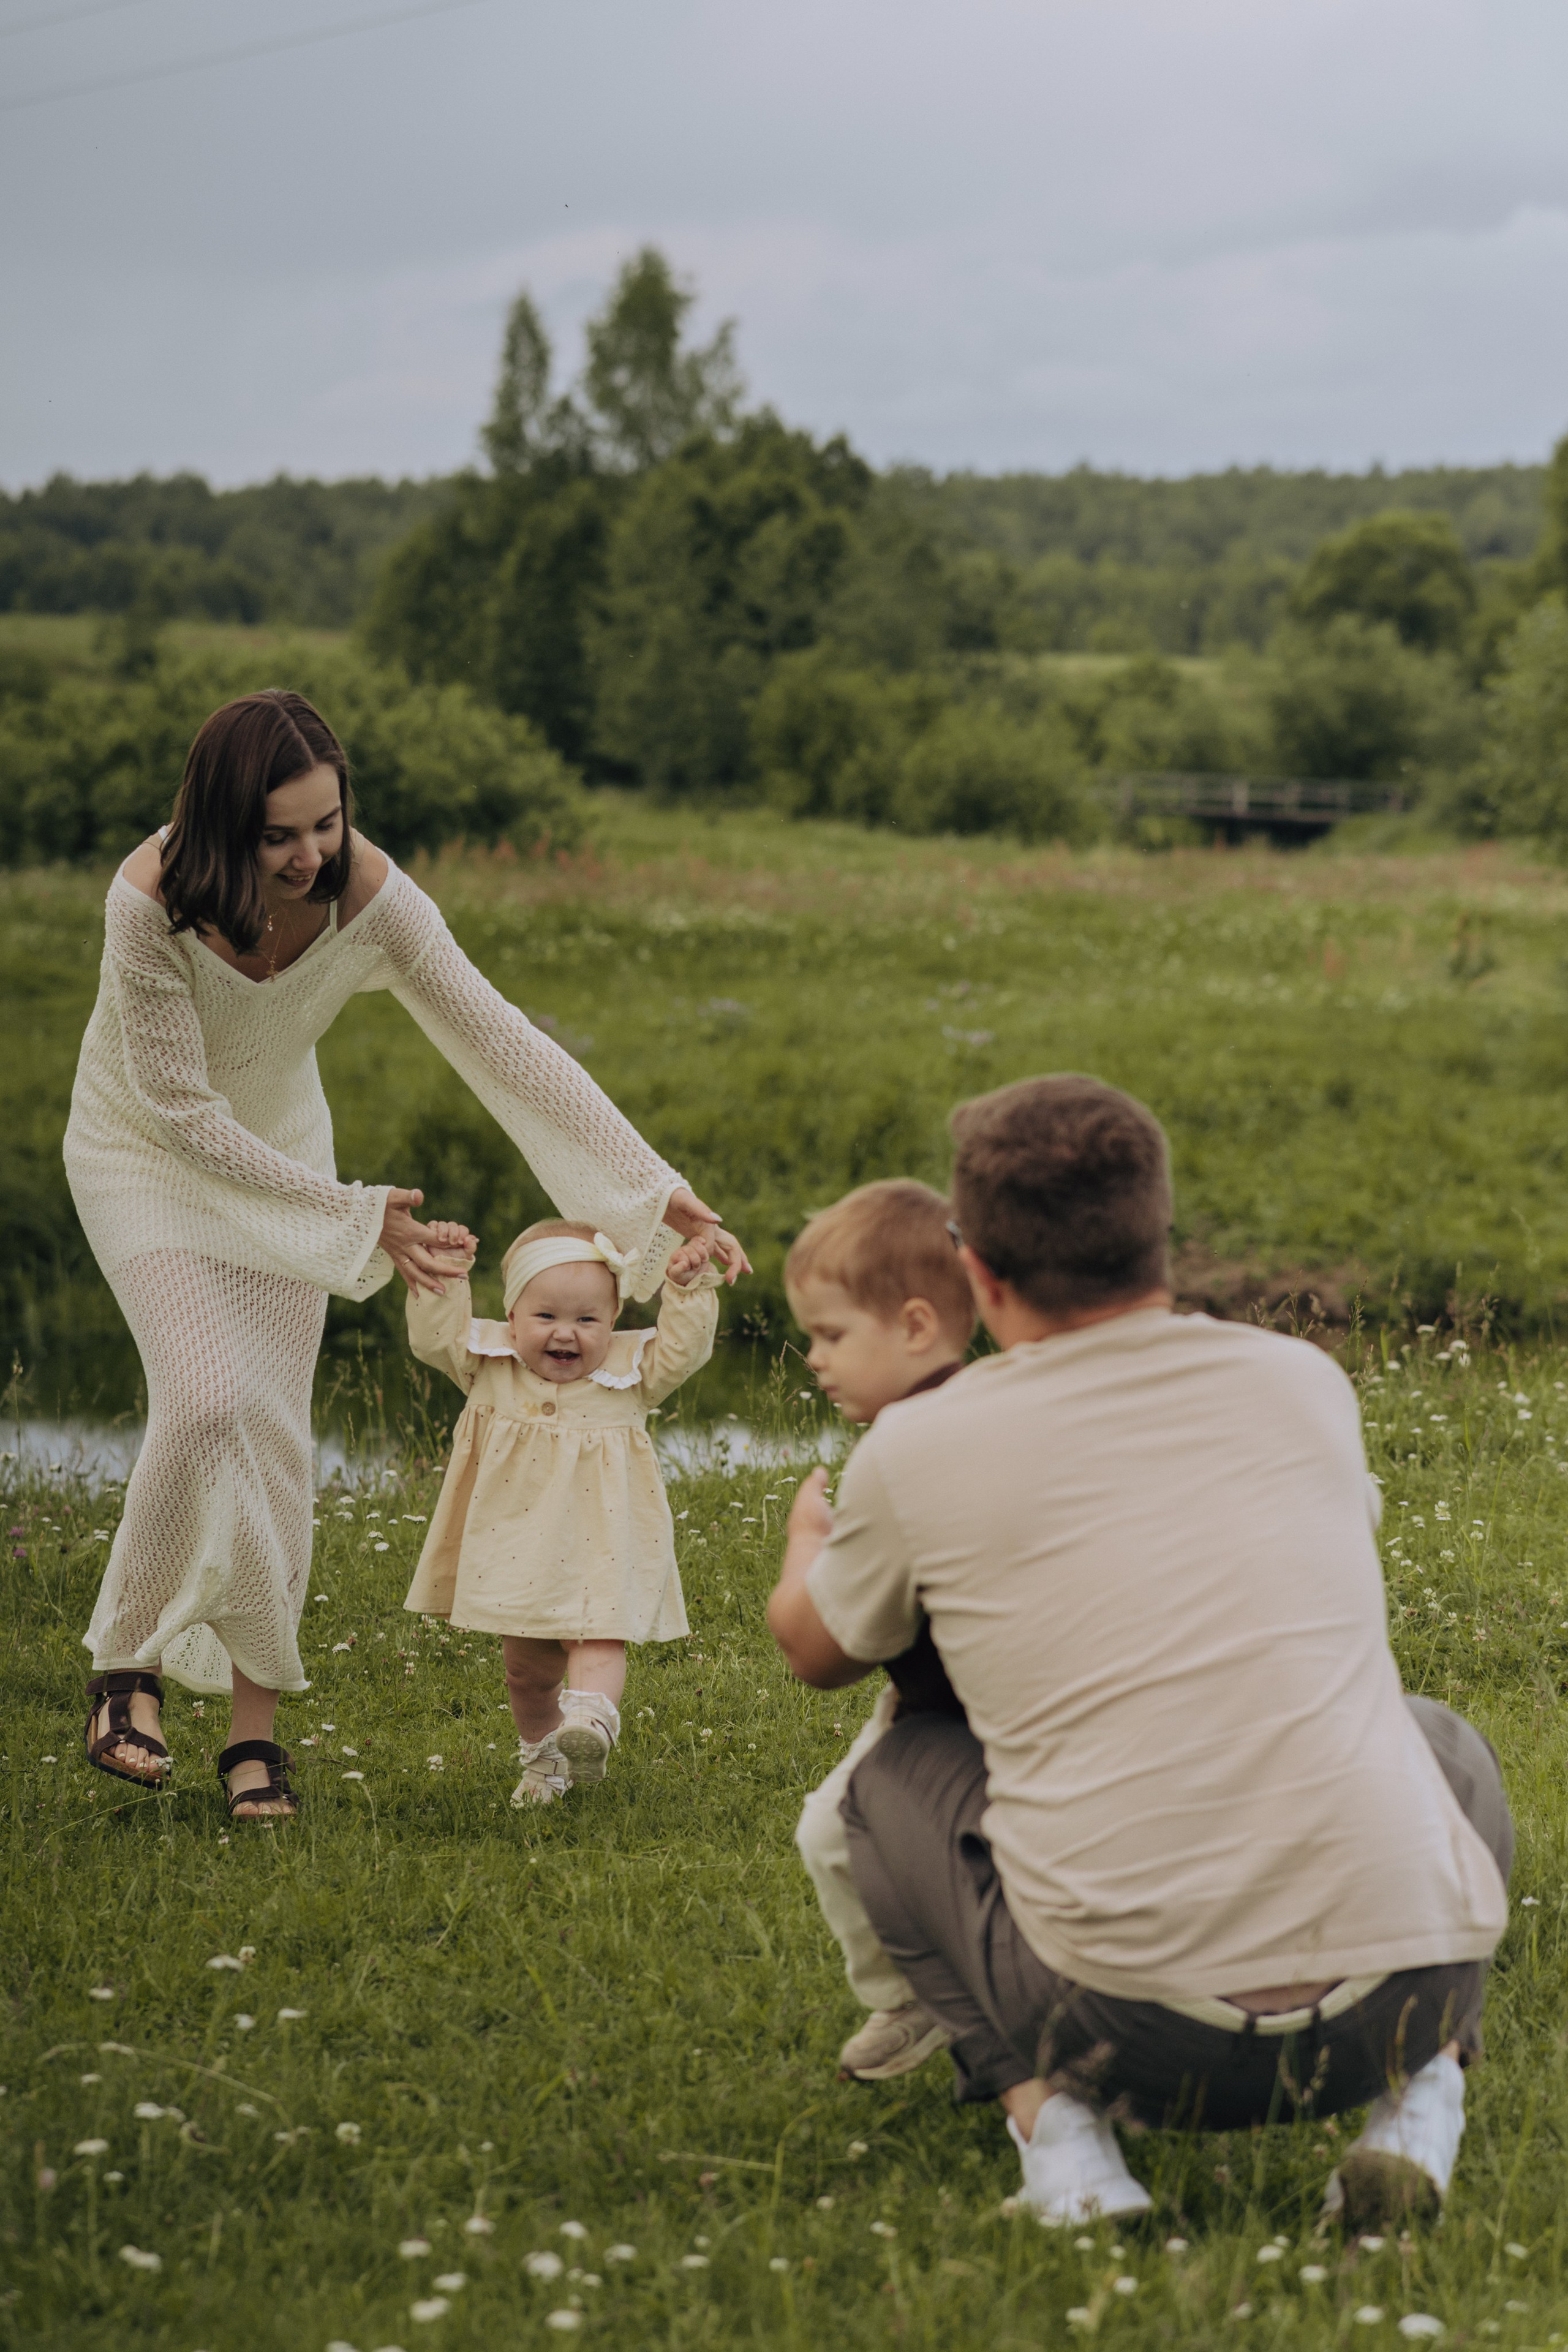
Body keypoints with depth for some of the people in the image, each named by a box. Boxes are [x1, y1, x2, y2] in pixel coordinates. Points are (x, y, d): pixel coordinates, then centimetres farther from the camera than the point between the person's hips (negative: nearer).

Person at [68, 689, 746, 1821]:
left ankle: (257, 1725, 10)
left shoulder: (369, 897, -27)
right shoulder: (151, 903, -34)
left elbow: (508, 1049, -24)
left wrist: (656, 1191, -28)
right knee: (206, 1402, -21)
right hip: (145, 1152, -3)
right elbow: (180, 1109, -26)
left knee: (275, 1428, -1)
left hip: (281, 1150, 3)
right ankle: (128, 1663, 0)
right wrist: (351, 1216, -23)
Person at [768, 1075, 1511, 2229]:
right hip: (1402, 2000, 2)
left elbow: (817, 1653, 23)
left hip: (1139, 2031, -2)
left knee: (895, 1782, 24)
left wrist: (809, 1539, 47)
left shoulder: (918, 1455, 1)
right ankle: (1425, 2092, 11)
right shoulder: (1307, 1383, 8)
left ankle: (1049, 2108, 4)